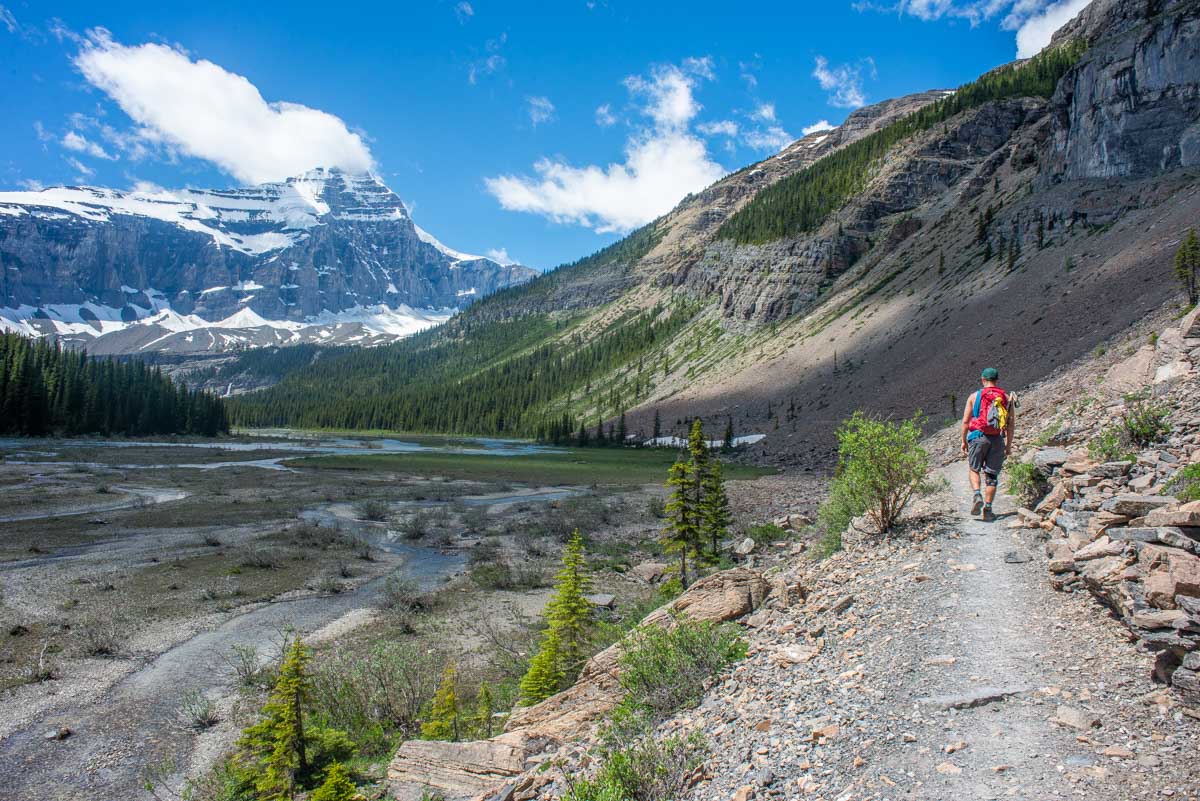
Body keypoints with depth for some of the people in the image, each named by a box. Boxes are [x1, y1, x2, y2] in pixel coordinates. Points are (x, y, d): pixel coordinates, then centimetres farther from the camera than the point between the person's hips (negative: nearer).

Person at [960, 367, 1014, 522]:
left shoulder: (974, 396, 3)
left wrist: (964, 441, 8)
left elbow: (965, 421, 0)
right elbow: (1011, 422, 4)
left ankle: (978, 495, -9)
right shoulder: (1006, 398, 7)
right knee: (992, 475, 8)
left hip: (978, 436, -1)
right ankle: (988, 509, 6)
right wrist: (1009, 444, 10)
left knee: (974, 470, 16)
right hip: (998, 440, 1)